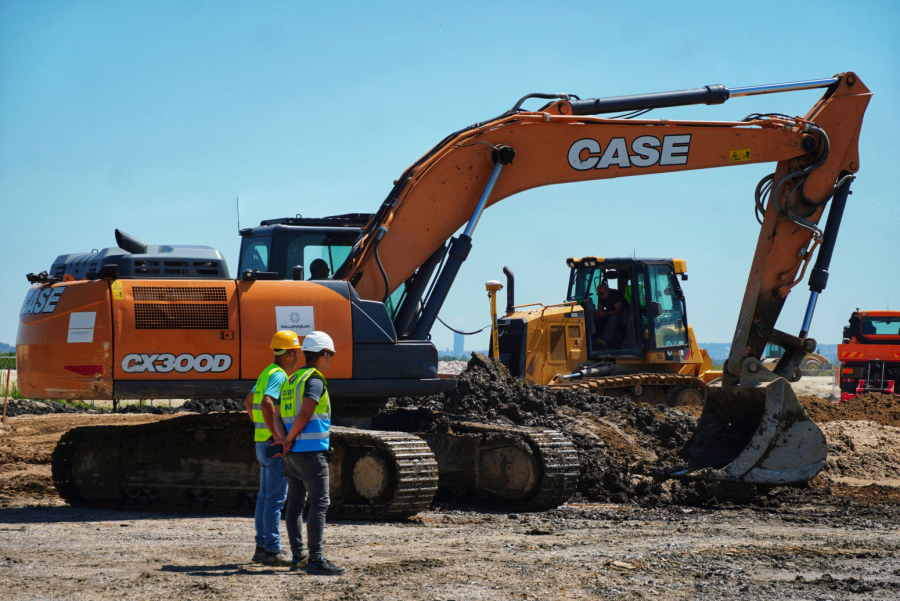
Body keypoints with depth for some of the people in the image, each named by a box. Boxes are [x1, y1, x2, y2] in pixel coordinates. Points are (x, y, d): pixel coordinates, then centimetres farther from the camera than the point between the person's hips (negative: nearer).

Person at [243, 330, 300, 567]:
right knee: (276, 497, -8)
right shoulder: (279, 376, -16)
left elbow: (249, 402, 28)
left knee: (265, 495, 12)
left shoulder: (266, 373, 15)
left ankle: (262, 548, 15)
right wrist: (278, 436, -27)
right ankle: (272, 551, -8)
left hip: (263, 442, 10)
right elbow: (266, 405, -31)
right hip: (276, 447, -10)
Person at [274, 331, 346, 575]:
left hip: (292, 453, 9)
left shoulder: (292, 380, 18)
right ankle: (315, 560, -14)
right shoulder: (315, 380, -10)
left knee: (295, 503, 10)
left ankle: (298, 556, 14)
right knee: (319, 503, -9)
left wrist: (285, 441, 7)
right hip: (311, 451, -9)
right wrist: (289, 440, -9)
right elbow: (304, 415, -20)